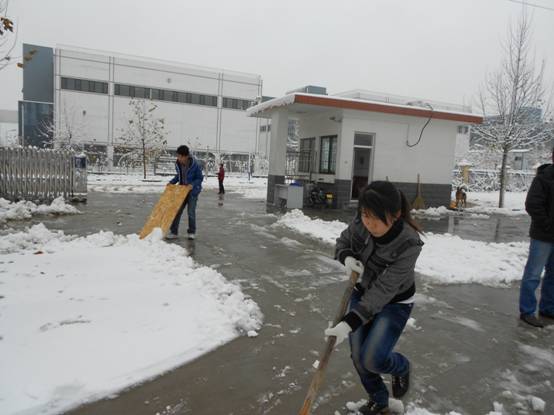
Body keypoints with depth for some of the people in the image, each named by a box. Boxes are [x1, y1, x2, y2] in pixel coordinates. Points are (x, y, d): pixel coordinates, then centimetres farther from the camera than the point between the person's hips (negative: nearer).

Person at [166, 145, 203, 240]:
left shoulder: (195, 165, -20)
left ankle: (192, 232, 15)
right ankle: (174, 232, 9)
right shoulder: (178, 164, -4)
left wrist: (192, 184, -26)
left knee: (191, 212, -2)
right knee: (177, 210, 2)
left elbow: (200, 178, -11)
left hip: (193, 191, -5)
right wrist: (172, 182, 2)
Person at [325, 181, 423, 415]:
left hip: (394, 302, -4)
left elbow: (382, 291, -34)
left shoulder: (408, 245, -34)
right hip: (362, 293, 5)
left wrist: (348, 324, -39)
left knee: (373, 359, -12)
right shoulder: (360, 224, -21)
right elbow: (343, 243, 0)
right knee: (358, 356, 6)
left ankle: (401, 367, 25)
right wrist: (347, 258, -24)